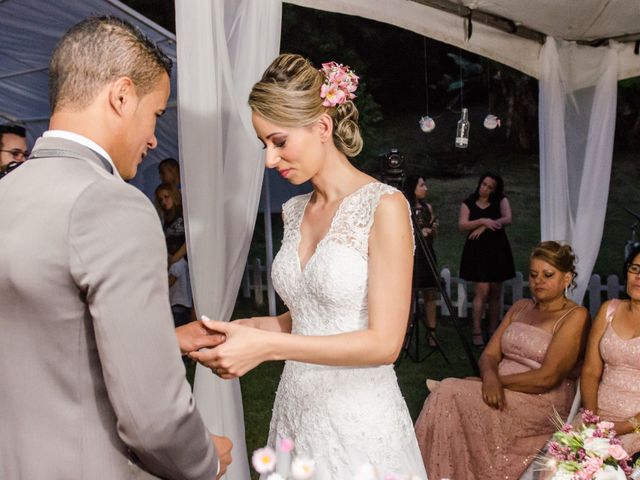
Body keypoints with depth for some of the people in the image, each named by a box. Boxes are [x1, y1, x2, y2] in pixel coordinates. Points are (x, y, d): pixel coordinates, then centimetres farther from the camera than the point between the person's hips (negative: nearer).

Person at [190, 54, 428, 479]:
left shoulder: (384, 206, -15)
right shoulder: (295, 211, 5)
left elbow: (384, 341, -18)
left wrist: (267, 345, -22)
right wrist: (247, 328, -5)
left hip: (358, 421, -6)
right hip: (295, 412, 6)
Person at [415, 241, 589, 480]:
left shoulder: (575, 316, -4)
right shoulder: (521, 307, 18)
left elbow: (547, 378, -13)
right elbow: (489, 354, 10)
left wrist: (494, 381, -11)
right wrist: (490, 377, -13)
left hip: (543, 404, -6)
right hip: (501, 395, 6)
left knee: (448, 392, -25)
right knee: (447, 393, -25)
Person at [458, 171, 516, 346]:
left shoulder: (501, 201, 7)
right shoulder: (468, 203, 6)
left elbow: (507, 219, -11)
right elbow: (462, 225, -8)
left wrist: (484, 227, -17)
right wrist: (483, 220, -22)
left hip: (498, 249, 2)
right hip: (477, 250, -2)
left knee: (496, 292, 4)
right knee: (482, 291, -11)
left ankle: (493, 331, 13)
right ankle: (476, 332, -6)